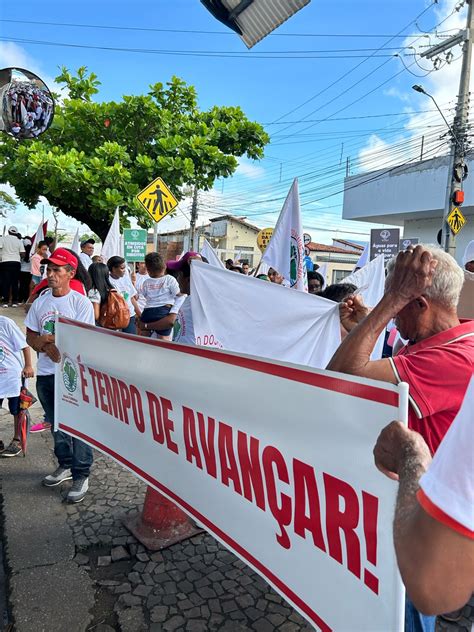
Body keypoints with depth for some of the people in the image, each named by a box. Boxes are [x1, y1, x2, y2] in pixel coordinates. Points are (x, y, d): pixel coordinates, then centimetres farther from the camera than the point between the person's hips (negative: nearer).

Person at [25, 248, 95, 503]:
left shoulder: (81, 302, -10)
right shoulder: (40, 302, 6)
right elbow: (30, 337, 10)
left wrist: (47, 340, -12)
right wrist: (46, 344, -11)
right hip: (45, 374, 6)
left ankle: (81, 475, 11)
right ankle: (65, 465, 36)